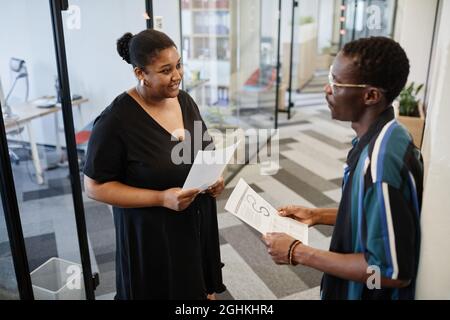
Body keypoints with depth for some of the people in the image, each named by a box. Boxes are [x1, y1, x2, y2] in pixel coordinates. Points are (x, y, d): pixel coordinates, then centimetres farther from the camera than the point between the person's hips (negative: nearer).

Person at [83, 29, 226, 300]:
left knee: (201, 289, 20)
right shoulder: (116, 121, -21)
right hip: (151, 233, -5)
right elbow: (95, 186, -16)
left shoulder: (185, 100, -1)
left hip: (197, 222, 6)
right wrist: (161, 198, -24)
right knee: (163, 291, 15)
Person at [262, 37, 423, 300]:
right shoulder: (385, 137, -3)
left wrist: (298, 253, -24)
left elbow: (393, 271, -28)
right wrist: (317, 215, 4)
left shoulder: (380, 164, -33)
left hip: (366, 292, -8)